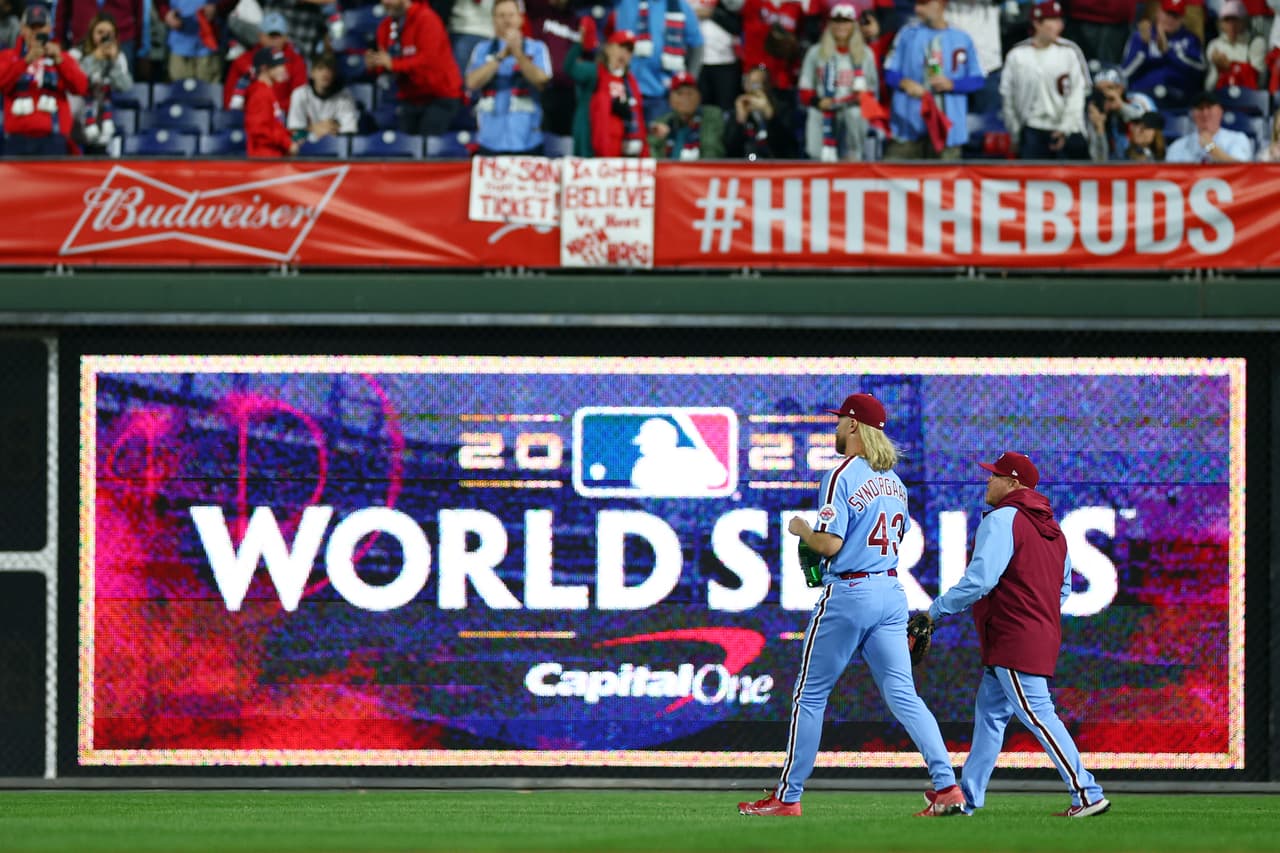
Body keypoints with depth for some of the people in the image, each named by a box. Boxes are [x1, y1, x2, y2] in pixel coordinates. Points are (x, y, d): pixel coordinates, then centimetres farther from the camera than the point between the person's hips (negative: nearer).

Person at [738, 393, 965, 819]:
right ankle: (947, 787, -10)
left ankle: (788, 796, 9)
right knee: (902, 694, 3)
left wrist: (802, 530, 0)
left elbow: (830, 544, -19)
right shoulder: (893, 480, 12)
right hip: (891, 592, 7)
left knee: (810, 695, 5)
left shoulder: (842, 476, -13)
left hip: (849, 593, -7)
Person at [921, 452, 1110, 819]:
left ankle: (1087, 795, -13)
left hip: (1014, 642, -10)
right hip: (1043, 634, 10)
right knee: (989, 713, 15)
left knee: (1038, 716, -9)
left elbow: (978, 581, -21)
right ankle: (967, 796, 20)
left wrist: (937, 609, -12)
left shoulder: (1002, 520, -13)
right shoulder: (1051, 528, 15)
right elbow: (1063, 587, 20)